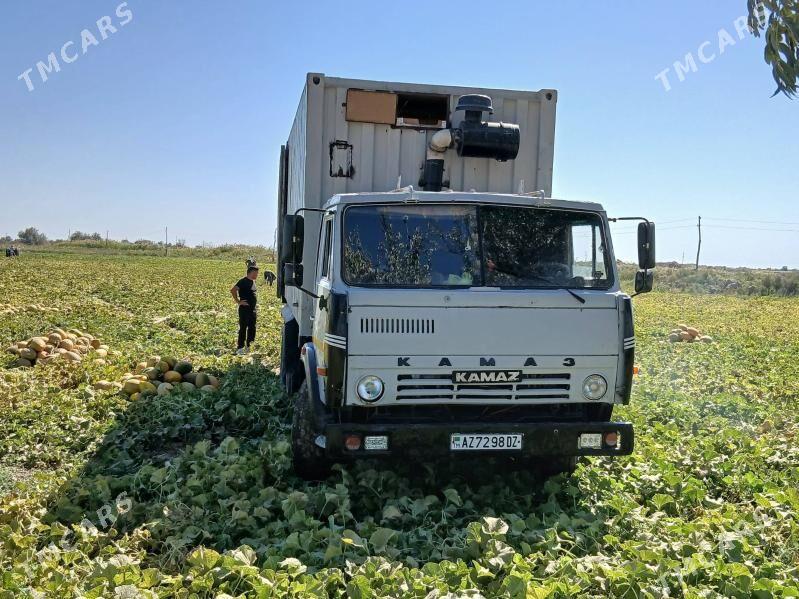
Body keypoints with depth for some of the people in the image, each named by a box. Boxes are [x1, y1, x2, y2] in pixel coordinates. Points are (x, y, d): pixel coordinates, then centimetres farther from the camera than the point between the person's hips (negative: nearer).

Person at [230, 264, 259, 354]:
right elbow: (233, 290, -23)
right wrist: (238, 302, -18)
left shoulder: (252, 281, 12)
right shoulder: (243, 281, -15)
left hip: (253, 309, 8)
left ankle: (248, 347, 22)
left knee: (252, 328, 11)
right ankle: (240, 348, 4)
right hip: (245, 309, -8)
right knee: (243, 328, -3)